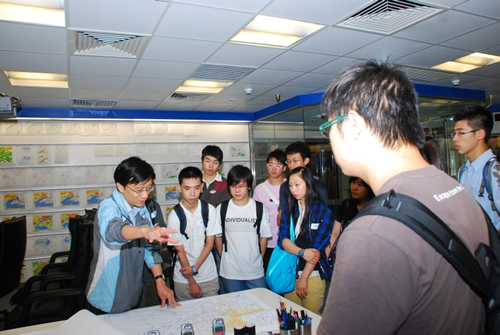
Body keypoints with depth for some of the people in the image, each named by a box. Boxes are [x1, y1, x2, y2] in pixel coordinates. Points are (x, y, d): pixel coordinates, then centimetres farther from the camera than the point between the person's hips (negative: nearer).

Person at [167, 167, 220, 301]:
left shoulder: (209, 210, -8)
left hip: (209, 276, 1)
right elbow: (180, 250, -8)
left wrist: (194, 268, -13)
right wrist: (192, 282, -6)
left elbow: (209, 243, -3)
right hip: (183, 279, -1)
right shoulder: (174, 215, -12)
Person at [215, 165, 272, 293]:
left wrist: (258, 260, 3)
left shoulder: (259, 209, -3)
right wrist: (225, 258, 4)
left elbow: (264, 237, 3)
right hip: (230, 272, 0)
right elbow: (217, 237, 5)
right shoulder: (221, 209, -2)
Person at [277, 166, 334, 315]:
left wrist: (304, 278, -9)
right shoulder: (288, 209, 7)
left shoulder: (324, 212, -6)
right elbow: (282, 239, -2)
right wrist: (302, 252, -19)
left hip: (313, 275, -3)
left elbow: (317, 248, -8)